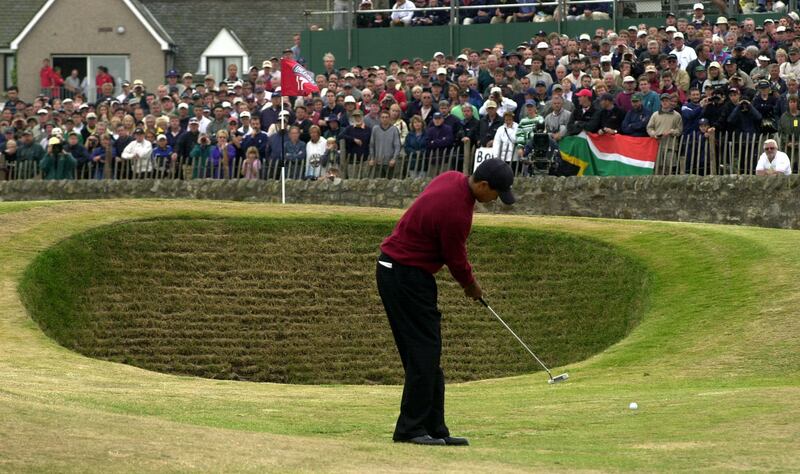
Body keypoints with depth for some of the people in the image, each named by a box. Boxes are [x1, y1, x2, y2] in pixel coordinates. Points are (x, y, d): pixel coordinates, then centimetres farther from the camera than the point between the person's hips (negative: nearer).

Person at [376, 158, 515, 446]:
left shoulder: (452, 179, 3)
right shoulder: (456, 212, -26)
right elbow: (456, 260, -12)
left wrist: (468, 279, 19)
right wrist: (472, 287, 8)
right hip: (407, 278, -10)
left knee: (427, 353, 9)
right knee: (424, 352, -8)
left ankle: (434, 429, 10)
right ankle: (411, 428, -6)